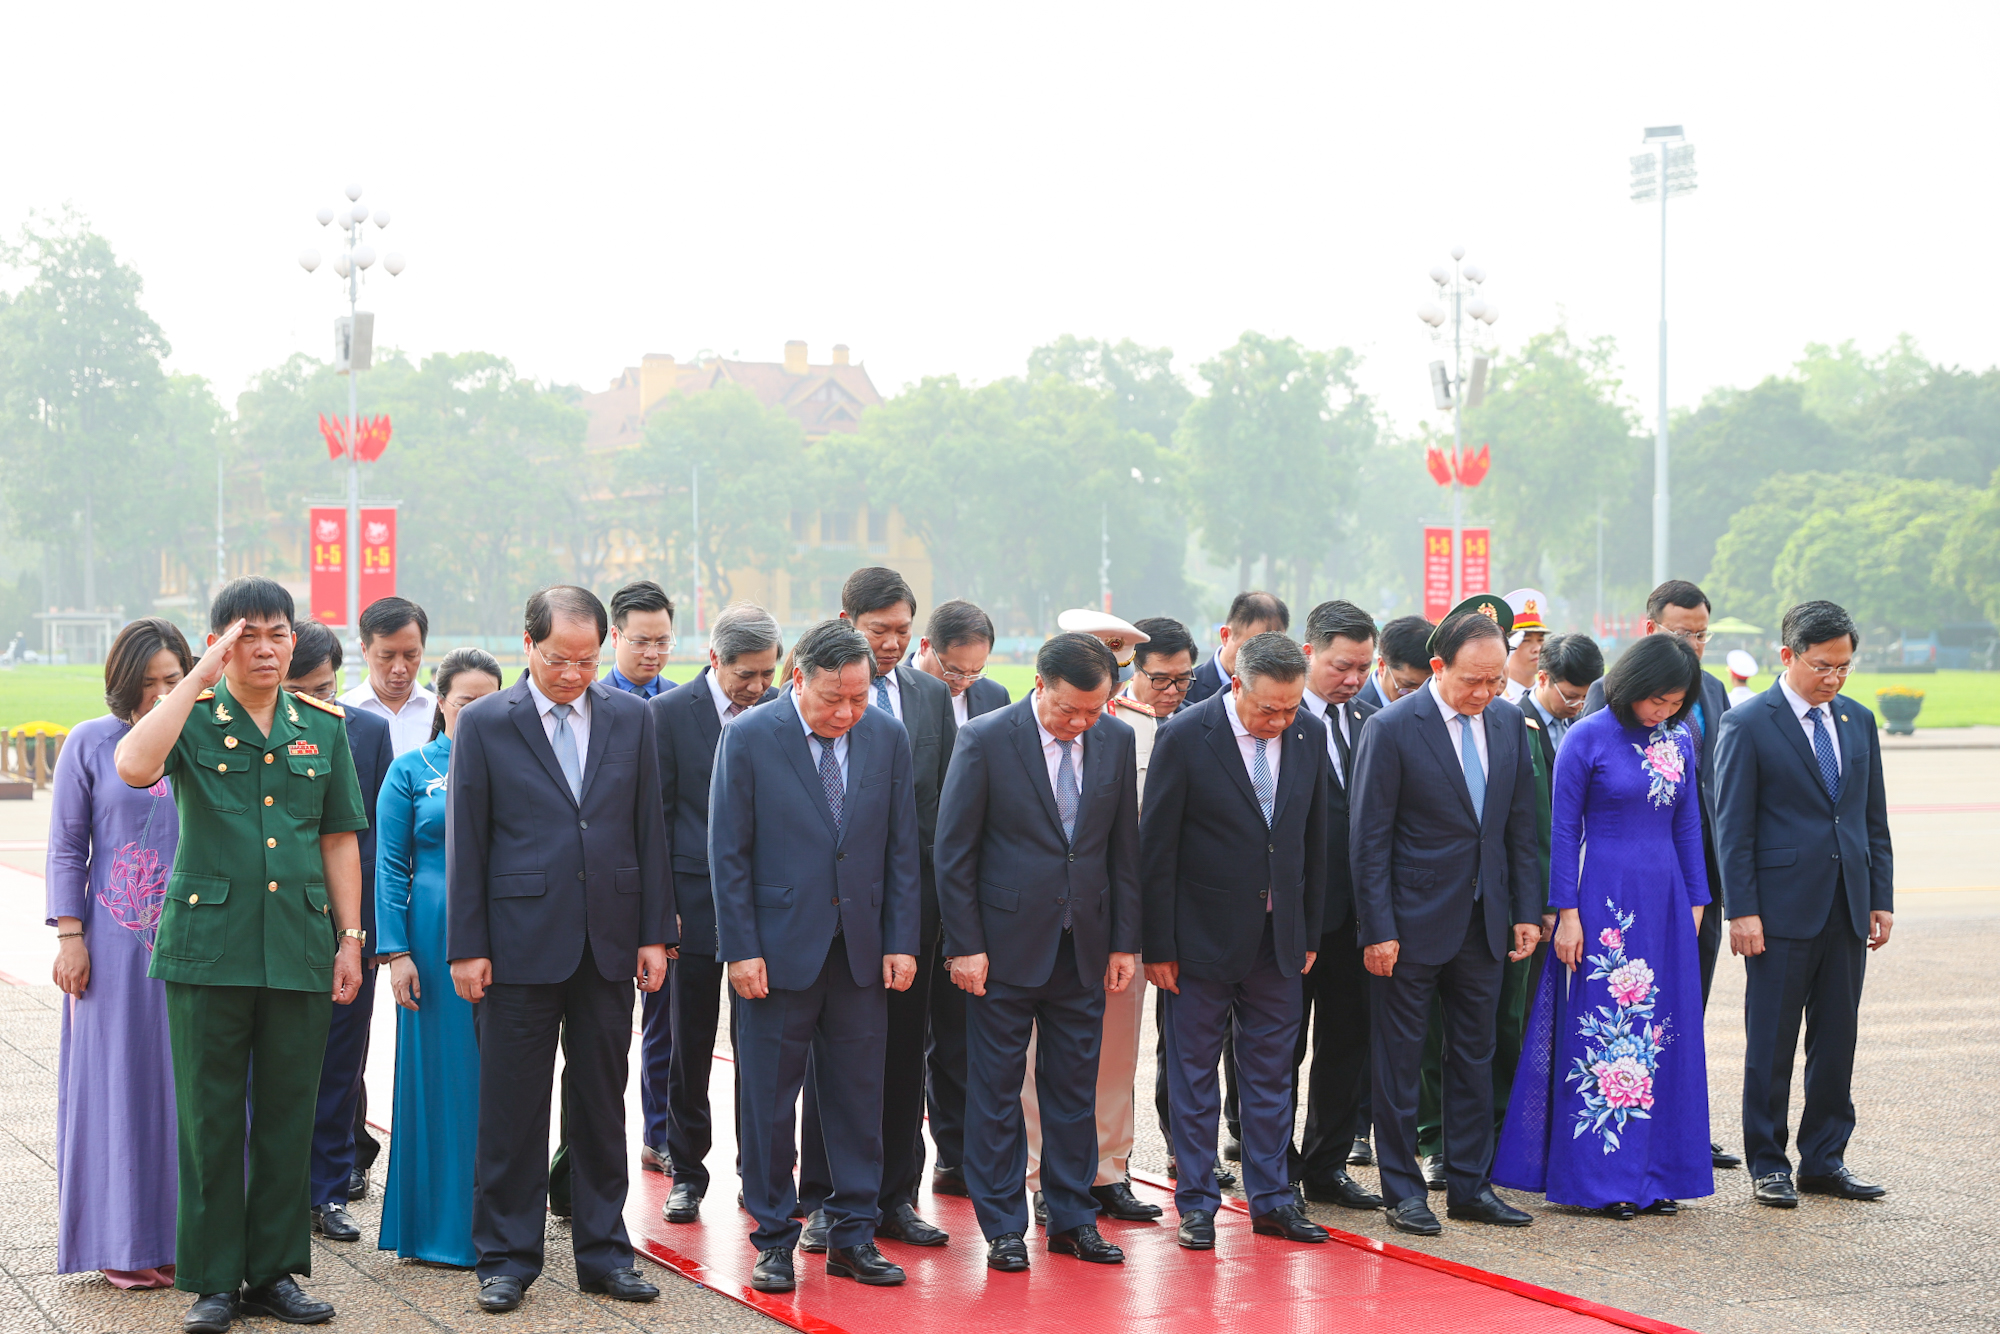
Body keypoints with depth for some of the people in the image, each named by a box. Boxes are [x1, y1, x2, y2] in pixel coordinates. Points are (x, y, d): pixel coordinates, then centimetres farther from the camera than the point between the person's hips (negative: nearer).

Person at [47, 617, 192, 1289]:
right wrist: (70, 936, -6)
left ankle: (186, 1233, 10)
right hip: (116, 943, -2)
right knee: (120, 1079, 1)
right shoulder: (91, 744, 1)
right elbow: (66, 848, 2)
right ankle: (126, 1240, 7)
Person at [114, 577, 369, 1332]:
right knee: (211, 1118, 2)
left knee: (288, 1115, 7)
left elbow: (338, 839, 12)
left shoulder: (323, 726, 10)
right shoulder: (193, 719, 0)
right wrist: (201, 677, -18)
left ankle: (275, 1271, 18)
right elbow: (134, 766, -22)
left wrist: (350, 937, 8)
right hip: (208, 946, -2)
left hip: (300, 950, 3)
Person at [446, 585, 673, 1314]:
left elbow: (649, 830, 8)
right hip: (520, 944, -3)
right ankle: (506, 1258, 13)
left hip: (609, 944, 3)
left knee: (602, 1103, 10)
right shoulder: (483, 723, -2)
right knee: (511, 1109, 2)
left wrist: (655, 932, 4)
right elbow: (464, 842, -2)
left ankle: (603, 1251, 19)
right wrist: (466, 947, -5)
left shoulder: (631, 717, 6)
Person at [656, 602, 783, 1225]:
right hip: (698, 901, -2)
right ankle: (686, 1172, 18)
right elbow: (656, 815, -2)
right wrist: (662, 907, -6)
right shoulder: (669, 712, -3)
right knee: (691, 1043, 6)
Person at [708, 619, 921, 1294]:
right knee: (768, 1100, 4)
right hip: (779, 947, -3)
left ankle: (853, 1237, 17)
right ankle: (774, 1241, 15)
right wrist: (741, 951, -10)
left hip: (861, 949, 3)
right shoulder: (748, 738, -7)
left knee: (857, 1096, 7)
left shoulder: (887, 737, 3)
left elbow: (902, 850, 7)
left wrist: (900, 942, 2)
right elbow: (728, 853, -6)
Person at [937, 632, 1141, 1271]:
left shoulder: (1116, 740, 2)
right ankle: (1003, 1228, 13)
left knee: (1075, 1087, 9)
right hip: (1006, 943, -3)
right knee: (996, 1088, 3)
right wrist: (965, 946, -10)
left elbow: (1123, 848, 8)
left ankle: (1073, 1218, 20)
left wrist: (1124, 942, 6)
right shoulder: (987, 739, -11)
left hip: (1083, 945, 4)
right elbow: (953, 851, -7)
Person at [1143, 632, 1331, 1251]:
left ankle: (1270, 1199, 20)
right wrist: (1158, 946, -10)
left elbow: (1315, 839, 9)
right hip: (1204, 937, -4)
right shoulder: (1184, 737, -14)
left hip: (1278, 937, 4)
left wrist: (1310, 933, 9)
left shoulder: (1309, 734, -1)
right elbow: (1157, 848, -10)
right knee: (1194, 1074, 6)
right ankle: (1197, 1204, 15)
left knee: (1271, 1071, 11)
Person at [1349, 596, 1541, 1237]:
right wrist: (1378, 930, -14)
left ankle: (1469, 1185, 20)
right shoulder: (1391, 728, -12)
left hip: (1483, 920, 5)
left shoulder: (1508, 721, 5)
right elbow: (1369, 839, -11)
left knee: (1475, 1054, 11)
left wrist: (1526, 911, 7)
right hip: (1414, 920, -5)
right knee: (1399, 1058, 3)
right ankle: (1402, 1189, 13)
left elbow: (1519, 824, 11)